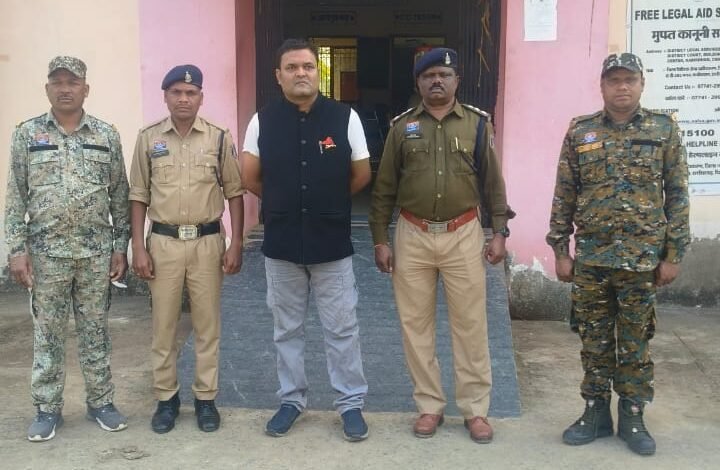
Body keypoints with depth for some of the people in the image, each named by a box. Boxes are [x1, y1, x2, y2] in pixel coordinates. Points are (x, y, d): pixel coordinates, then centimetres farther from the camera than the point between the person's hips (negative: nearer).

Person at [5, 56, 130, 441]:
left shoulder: (106, 135, 3)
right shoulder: (27, 134, 1)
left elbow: (119, 196, 5)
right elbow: (16, 198, -1)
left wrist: (120, 247, 1)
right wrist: (17, 249, -7)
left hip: (97, 252, 1)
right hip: (46, 253, -1)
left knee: (95, 331, 10)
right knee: (47, 334, 8)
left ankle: (101, 402, 22)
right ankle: (47, 409, 20)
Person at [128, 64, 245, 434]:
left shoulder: (219, 138, 0)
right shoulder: (148, 138, 2)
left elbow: (234, 192, 2)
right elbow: (139, 195, 5)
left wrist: (236, 244, -3)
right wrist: (138, 247, -1)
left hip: (208, 241, -1)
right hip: (163, 242, 1)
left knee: (207, 324, 7)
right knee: (163, 324, 8)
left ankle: (206, 398, 20)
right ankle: (166, 397, 22)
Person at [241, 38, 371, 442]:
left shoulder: (345, 117, -5)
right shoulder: (263, 121, -2)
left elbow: (362, 175, 4)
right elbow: (250, 179, 7)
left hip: (332, 242, -1)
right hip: (281, 243, 2)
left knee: (342, 329, 7)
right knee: (287, 329, 14)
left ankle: (352, 402, 21)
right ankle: (292, 398, 29)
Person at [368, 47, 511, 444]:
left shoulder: (477, 123, 3)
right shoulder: (402, 126, 4)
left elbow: (493, 183, 6)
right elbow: (384, 188, 5)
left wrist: (499, 232, 0)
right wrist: (380, 240, 1)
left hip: (463, 235, -1)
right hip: (412, 236, 1)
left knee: (470, 323, 4)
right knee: (415, 323, 7)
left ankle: (475, 408, 17)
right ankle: (429, 405, 21)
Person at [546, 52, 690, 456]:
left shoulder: (664, 129, 1)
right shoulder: (580, 132, 4)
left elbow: (677, 196, 0)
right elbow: (564, 196, 5)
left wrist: (673, 255, -4)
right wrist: (560, 250, 1)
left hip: (642, 258, -1)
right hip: (590, 258, 1)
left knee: (635, 342, 8)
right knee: (595, 340, 10)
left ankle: (633, 417, 21)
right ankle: (596, 412, 23)